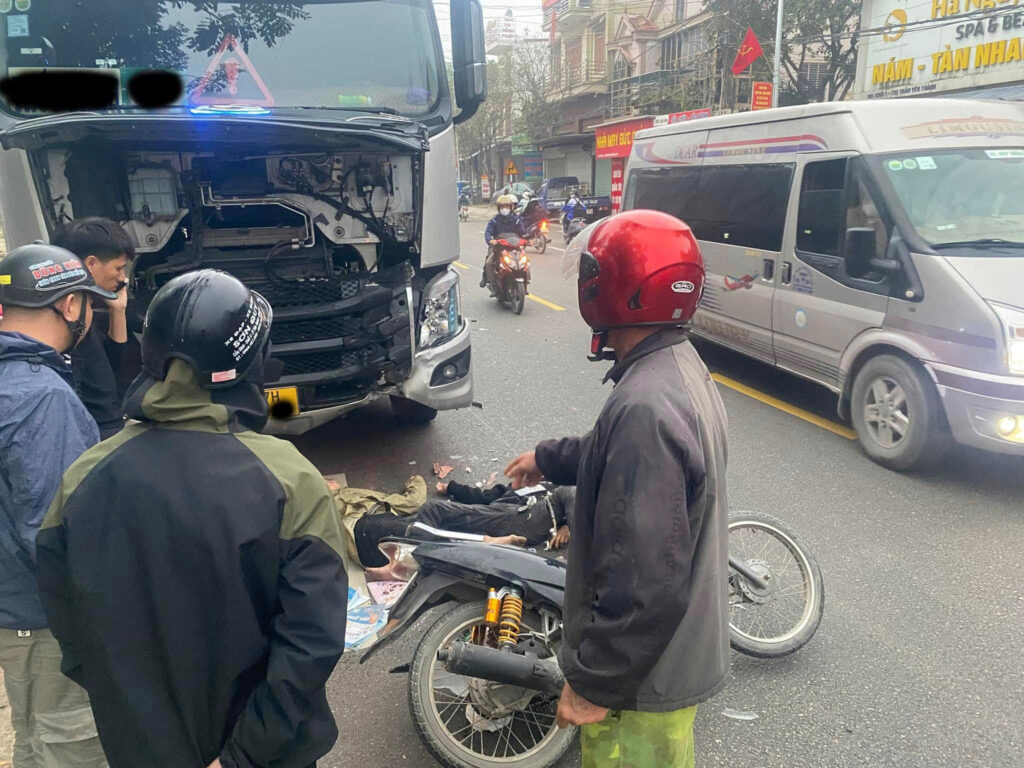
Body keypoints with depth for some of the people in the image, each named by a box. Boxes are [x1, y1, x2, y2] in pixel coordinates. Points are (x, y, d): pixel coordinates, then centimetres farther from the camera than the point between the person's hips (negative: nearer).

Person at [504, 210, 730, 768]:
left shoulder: (646, 406, -34)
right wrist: (548, 458, 32)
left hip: (643, 678, -9)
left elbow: (645, 582, -34)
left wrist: (593, 683, -22)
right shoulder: (682, 367, 0)